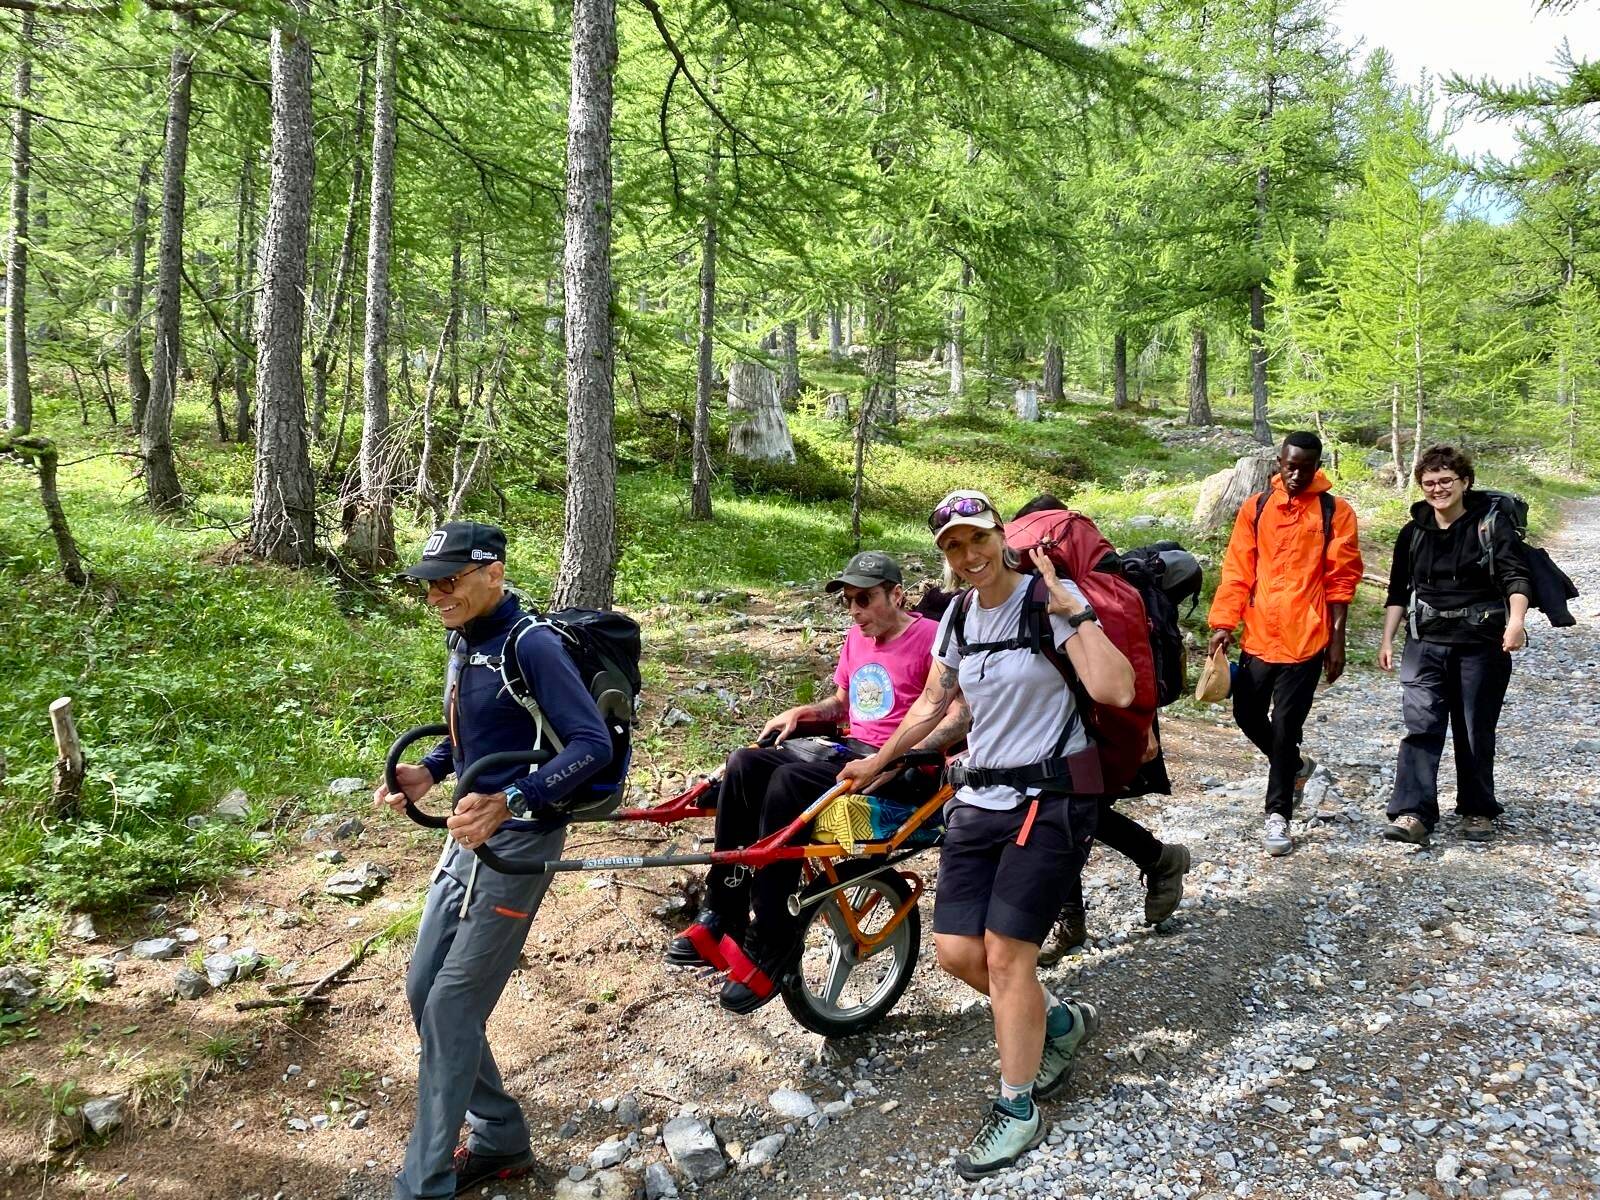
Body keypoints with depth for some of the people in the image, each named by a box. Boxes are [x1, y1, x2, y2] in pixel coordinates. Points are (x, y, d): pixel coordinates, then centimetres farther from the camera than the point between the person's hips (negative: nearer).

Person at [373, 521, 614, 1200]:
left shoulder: (531, 645, -20)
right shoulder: (466, 641, 7)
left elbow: (592, 744, -25)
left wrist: (508, 802, -35)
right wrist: (427, 773, 4)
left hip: (517, 841, -9)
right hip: (469, 834, 9)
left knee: (451, 1009, -5)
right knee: (424, 993, 12)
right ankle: (501, 1140, 28)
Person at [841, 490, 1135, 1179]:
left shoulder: (1049, 598, -12)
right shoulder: (958, 616, 7)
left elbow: (1116, 690, -24)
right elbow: (932, 705, 21)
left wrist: (1074, 611, -24)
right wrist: (878, 761, 28)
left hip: (1051, 797, -6)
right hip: (979, 796, 7)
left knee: (1004, 954, -7)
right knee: (957, 951, 3)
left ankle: (1018, 1109, 15)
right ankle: (1060, 1020, 31)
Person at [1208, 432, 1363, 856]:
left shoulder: (1335, 512, -2)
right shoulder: (1255, 507, 5)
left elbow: (1341, 581, -1)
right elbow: (1237, 571, 4)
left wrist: (1336, 641, -4)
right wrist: (1223, 623, -3)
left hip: (1305, 640, -3)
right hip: (1258, 636, 4)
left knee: (1285, 726, -2)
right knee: (1248, 715, 11)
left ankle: (1278, 814, 12)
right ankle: (1294, 767, 39)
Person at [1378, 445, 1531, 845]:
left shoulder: (1491, 526, -3)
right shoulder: (1413, 533, 8)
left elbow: (1515, 578, -15)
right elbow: (1398, 593, 14)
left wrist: (1516, 620, -32)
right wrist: (1387, 640, 8)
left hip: (1482, 643, -2)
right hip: (1426, 643, 2)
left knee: (1476, 732, 7)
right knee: (1421, 726, -10)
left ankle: (1478, 811, 22)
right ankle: (1412, 813, -15)